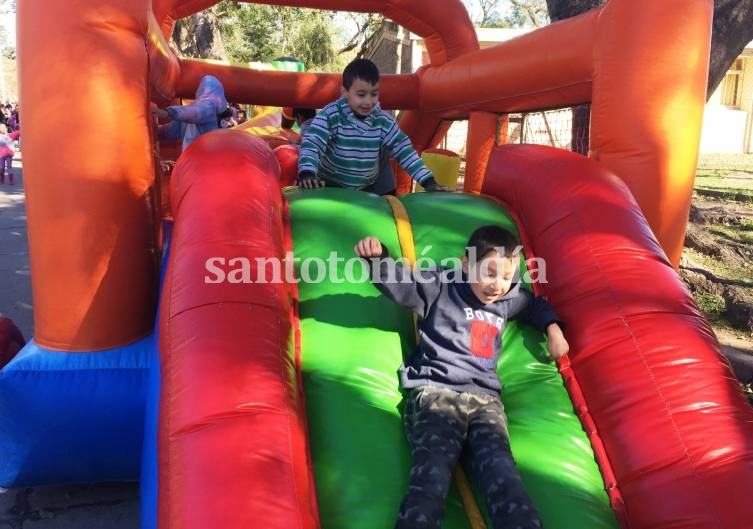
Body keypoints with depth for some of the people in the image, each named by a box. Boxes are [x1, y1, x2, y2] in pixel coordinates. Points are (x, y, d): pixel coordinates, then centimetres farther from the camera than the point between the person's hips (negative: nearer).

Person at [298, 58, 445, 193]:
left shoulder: (383, 120, -8)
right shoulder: (330, 115, -19)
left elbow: (404, 150, -6)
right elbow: (311, 144, -28)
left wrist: (428, 181, -14)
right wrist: (307, 173, -48)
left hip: (366, 189, 4)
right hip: (331, 186, -3)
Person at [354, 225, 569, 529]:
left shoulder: (507, 299, 28)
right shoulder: (441, 287, 13)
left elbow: (535, 304, 49)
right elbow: (398, 281, 2)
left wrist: (553, 330, 31)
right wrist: (377, 257, -19)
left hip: (484, 399, 4)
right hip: (436, 393, -4)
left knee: (502, 474, -23)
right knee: (431, 474, -28)